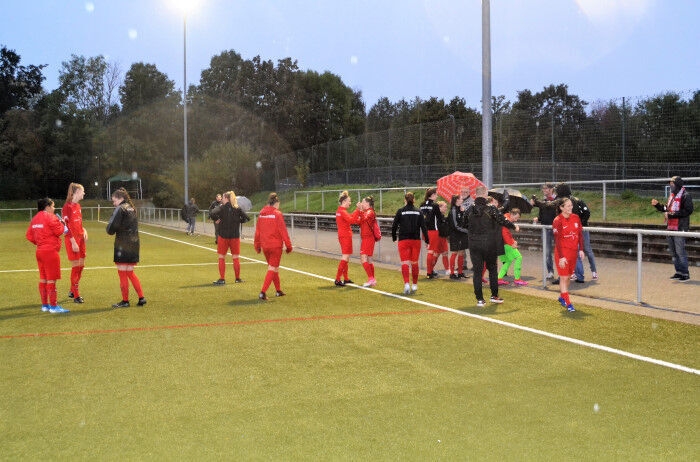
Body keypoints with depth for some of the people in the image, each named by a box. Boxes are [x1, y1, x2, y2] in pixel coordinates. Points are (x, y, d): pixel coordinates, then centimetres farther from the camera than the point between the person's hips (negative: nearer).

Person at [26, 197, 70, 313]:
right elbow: (59, 231, -16)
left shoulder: (35, 218, 12)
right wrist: (61, 223, 2)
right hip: (50, 251, -9)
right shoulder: (50, 217, -13)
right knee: (51, 279, -4)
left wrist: (38, 242, 17)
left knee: (43, 279, 13)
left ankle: (45, 305, 20)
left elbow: (29, 235, 12)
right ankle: (53, 306, -1)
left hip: (40, 251, 9)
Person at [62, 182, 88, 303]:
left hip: (80, 238, 8)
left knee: (81, 266, 11)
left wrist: (84, 231, 5)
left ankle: (72, 291, 26)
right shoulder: (67, 207, -13)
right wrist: (73, 242, -19)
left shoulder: (78, 206, 13)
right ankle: (76, 296, 6)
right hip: (72, 240, -8)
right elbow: (67, 226, -16)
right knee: (76, 266, -4)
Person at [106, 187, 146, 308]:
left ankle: (125, 301, 6)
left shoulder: (120, 209, -11)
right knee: (130, 273, 17)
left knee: (122, 273, 1)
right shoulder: (132, 209, 14)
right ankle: (141, 298, 13)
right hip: (134, 244, 8)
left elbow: (111, 229, -14)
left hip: (123, 245, -8)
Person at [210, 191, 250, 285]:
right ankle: (238, 278, 15)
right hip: (235, 236, 3)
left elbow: (212, 213, -25)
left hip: (223, 236, -2)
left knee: (221, 258, 8)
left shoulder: (222, 208, -8)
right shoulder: (237, 209, 1)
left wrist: (216, 220, -8)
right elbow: (247, 218, -4)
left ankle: (222, 279, 7)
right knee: (236, 258, 11)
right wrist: (238, 221, 7)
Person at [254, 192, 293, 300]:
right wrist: (288, 245, -5)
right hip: (276, 245, -6)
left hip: (264, 246, 6)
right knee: (272, 269, -1)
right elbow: (283, 231, -11)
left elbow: (257, 231, 10)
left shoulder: (261, 214, 6)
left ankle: (278, 290, 29)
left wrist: (257, 245, 19)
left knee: (273, 267, 20)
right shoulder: (277, 214, -11)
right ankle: (263, 292, -12)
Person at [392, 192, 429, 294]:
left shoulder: (400, 211, -3)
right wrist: (427, 240, 6)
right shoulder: (418, 212, 3)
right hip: (416, 240, 2)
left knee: (404, 263, -4)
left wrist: (394, 238, 14)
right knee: (415, 263, 12)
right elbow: (423, 227, 0)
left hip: (403, 240, -2)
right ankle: (414, 285, 21)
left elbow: (394, 226, -1)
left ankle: (406, 284, -22)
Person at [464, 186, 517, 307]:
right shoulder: (491, 208, -10)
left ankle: (479, 299, 3)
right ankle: (494, 296, 20)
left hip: (474, 245, 2)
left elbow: (465, 224, 13)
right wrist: (514, 227, 6)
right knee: (492, 269, 14)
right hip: (489, 244, -2)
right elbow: (502, 221, -11)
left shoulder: (470, 210, 1)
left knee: (477, 271, 5)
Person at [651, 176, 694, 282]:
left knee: (680, 252, -8)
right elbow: (667, 208, 24)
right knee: (673, 252, 14)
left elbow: (688, 211, -18)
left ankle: (685, 273, 0)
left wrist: (672, 215, -20)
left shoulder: (685, 195, -10)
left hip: (679, 228, -9)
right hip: (670, 227, 9)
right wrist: (657, 205, 7)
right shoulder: (672, 195, 16)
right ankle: (679, 272, 23)